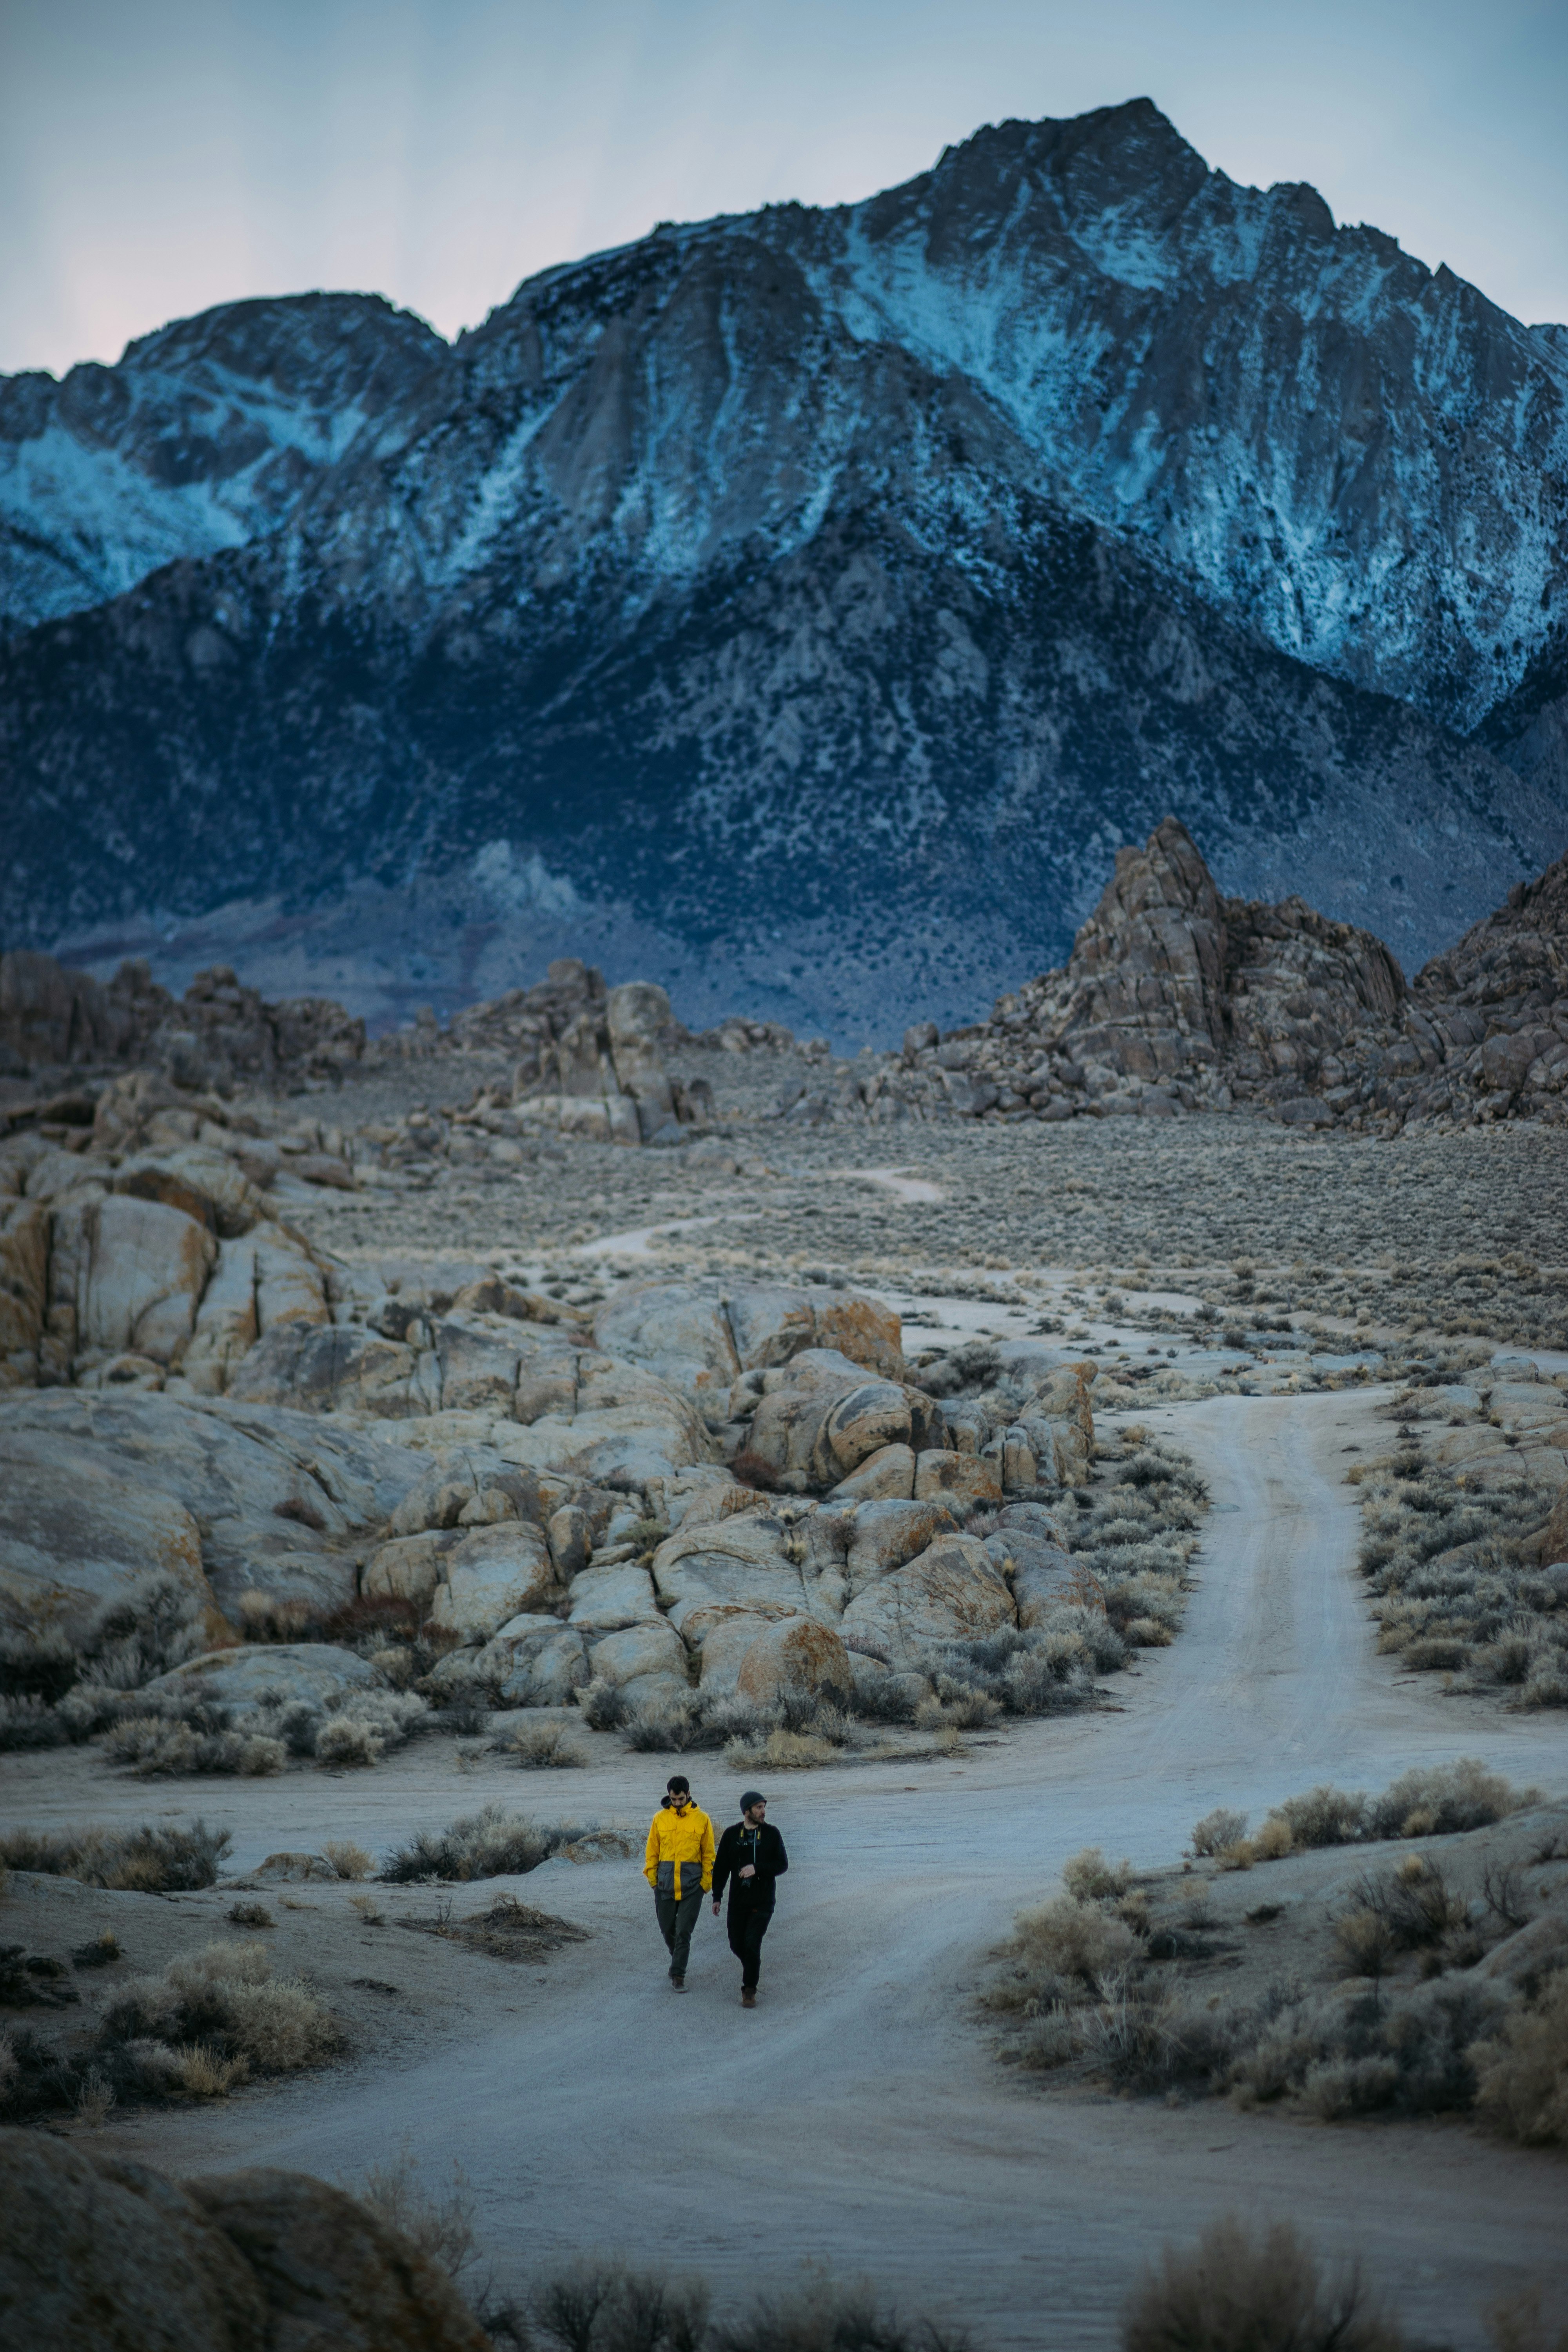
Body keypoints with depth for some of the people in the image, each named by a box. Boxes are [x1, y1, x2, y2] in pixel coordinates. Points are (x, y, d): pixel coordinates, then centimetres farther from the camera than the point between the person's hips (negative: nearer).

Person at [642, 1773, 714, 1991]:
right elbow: (652, 1851, 8)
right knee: (667, 1929, 11)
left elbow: (708, 1853, 3)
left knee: (684, 1932, -5)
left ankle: (678, 1975, 2)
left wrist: (706, 1881, -3)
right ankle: (678, 1962, 35)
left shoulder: (701, 1819, 0)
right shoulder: (660, 1819, 4)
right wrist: (652, 1877, 0)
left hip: (692, 1883, -2)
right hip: (665, 1882, 2)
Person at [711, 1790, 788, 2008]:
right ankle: (752, 1970, 39)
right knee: (737, 1945, 9)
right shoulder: (732, 1834, 2)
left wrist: (757, 1868, -18)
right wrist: (717, 1896, 5)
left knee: (752, 1945, -11)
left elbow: (783, 1865, -4)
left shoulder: (771, 1833, -1)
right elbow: (721, 1867, 7)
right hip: (737, 1901, 2)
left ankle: (749, 1990, 1)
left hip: (763, 1902, -2)